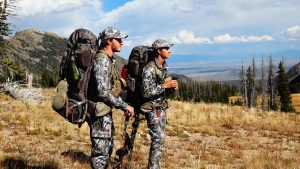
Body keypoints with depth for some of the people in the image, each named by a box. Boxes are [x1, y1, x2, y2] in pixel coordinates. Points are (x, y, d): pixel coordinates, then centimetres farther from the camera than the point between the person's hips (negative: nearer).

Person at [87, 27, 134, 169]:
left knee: (107, 148, 19)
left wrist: (122, 105, 16)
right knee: (101, 151, -3)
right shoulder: (101, 60, -18)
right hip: (99, 112, -10)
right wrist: (125, 106, -19)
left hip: (105, 111, 10)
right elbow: (103, 92, -25)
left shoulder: (108, 59, 13)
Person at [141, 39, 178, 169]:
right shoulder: (150, 69, -19)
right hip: (153, 109, -9)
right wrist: (165, 86, -24)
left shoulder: (164, 67, 9)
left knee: (160, 138, 13)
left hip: (162, 107, 9)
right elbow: (146, 92, -23)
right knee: (158, 139, -9)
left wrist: (173, 86, -3)